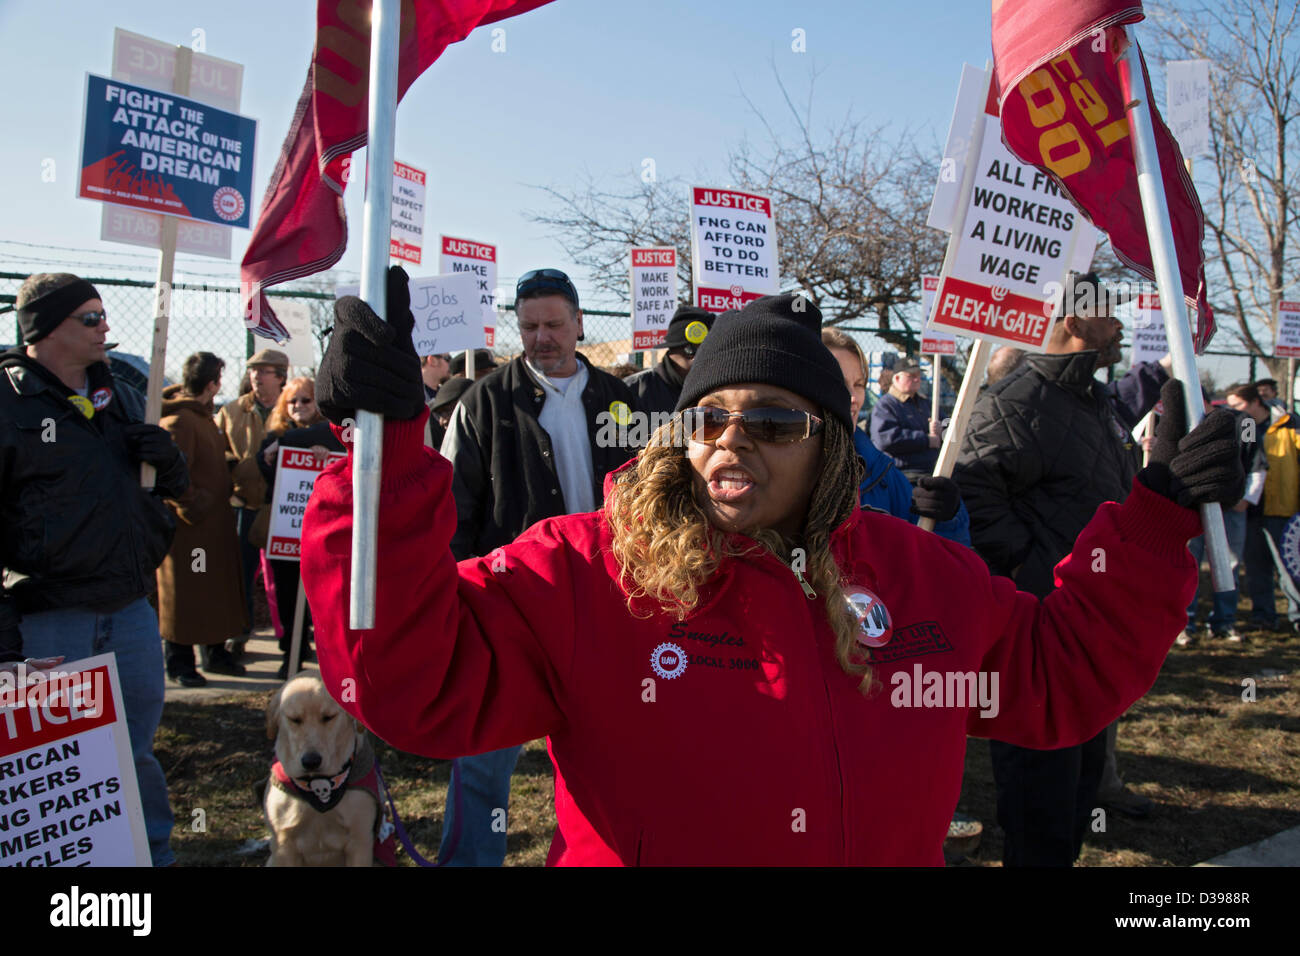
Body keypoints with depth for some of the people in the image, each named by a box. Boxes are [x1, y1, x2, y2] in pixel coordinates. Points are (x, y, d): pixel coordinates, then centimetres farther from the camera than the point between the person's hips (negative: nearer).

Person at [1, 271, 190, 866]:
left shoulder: (121, 397, 13)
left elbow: (174, 486, 20)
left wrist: (166, 459, -5)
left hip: (129, 604, 6)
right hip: (50, 612, -5)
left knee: (138, 744, 16)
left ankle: (155, 852, 31)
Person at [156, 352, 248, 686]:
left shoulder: (202, 414, 14)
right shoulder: (178, 420, -19)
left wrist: (223, 493, 18)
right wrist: (192, 507, -19)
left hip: (214, 522, 10)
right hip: (188, 526, -10)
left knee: (218, 589, 16)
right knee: (184, 593, 1)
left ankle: (215, 652, 29)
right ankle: (179, 662, 12)